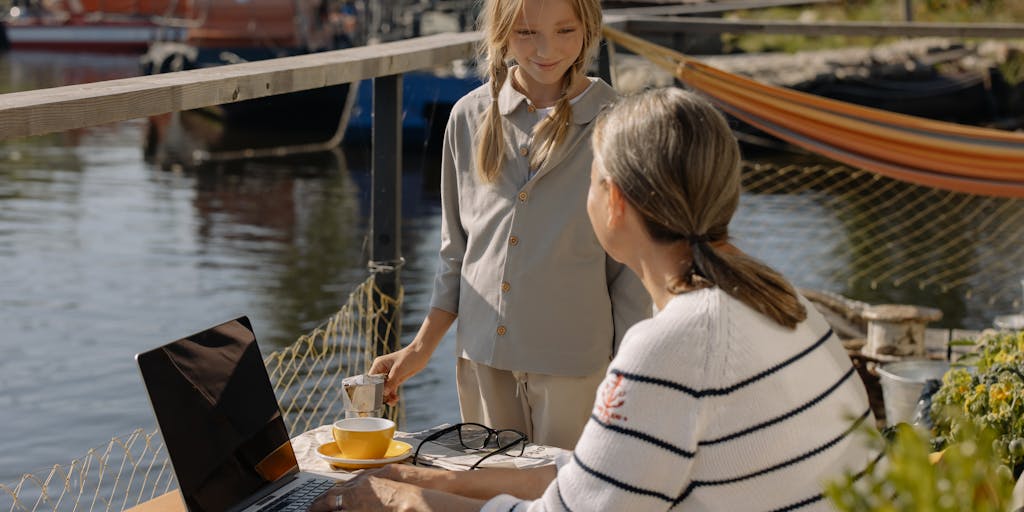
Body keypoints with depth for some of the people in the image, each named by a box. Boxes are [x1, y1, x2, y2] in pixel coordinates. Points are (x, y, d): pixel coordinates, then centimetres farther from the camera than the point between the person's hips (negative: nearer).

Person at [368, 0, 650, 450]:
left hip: (575, 365, -3)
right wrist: (421, 348, 7)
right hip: (482, 361, 3)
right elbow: (456, 251, 12)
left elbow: (632, 272, -4)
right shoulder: (470, 117, 4)